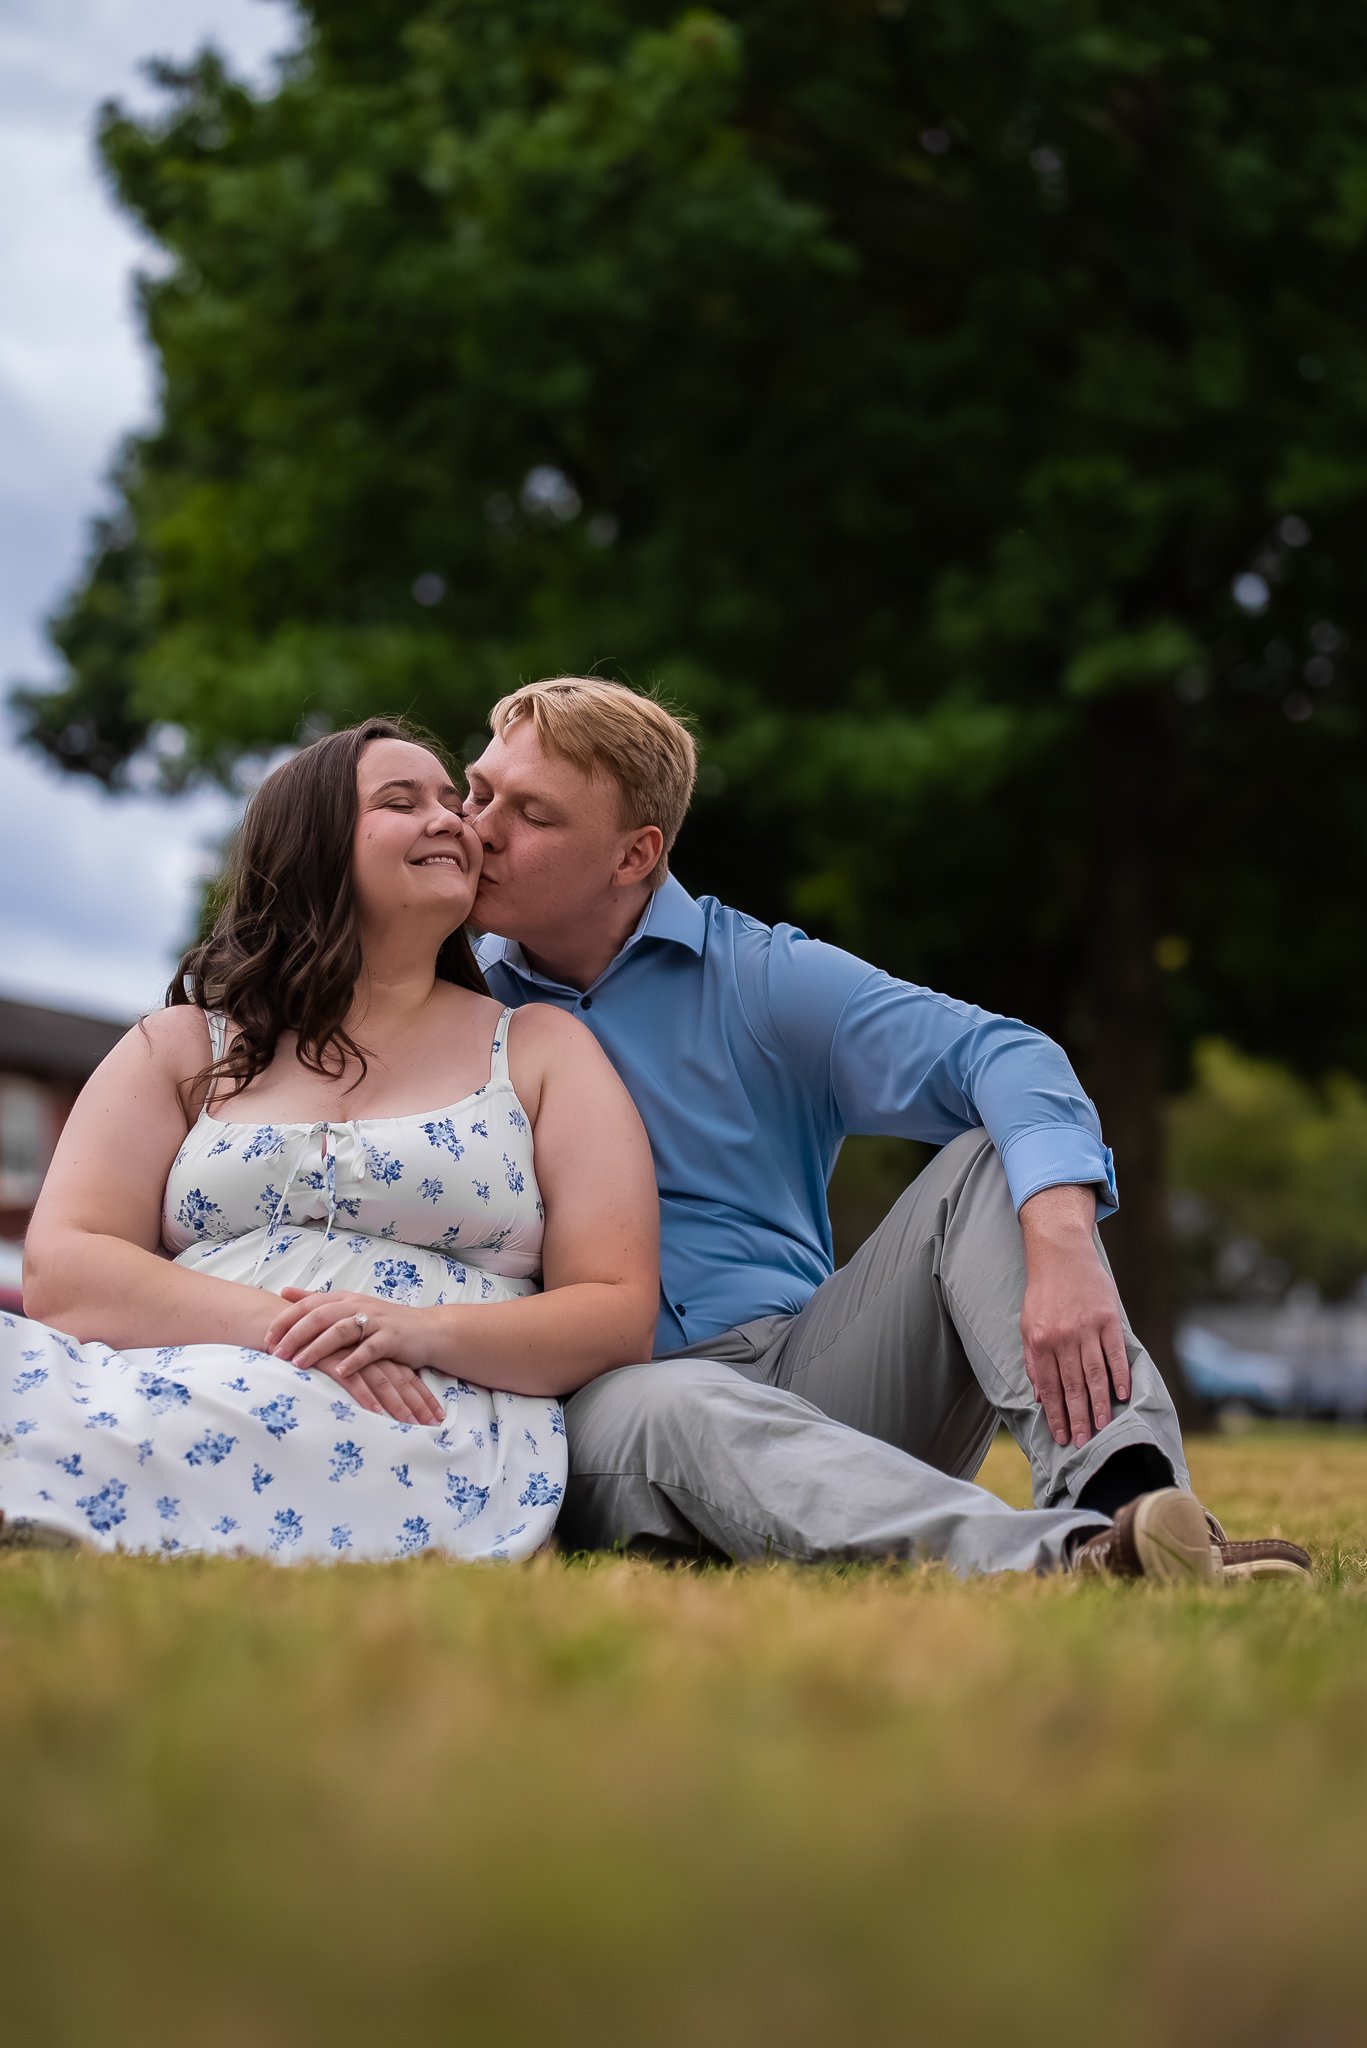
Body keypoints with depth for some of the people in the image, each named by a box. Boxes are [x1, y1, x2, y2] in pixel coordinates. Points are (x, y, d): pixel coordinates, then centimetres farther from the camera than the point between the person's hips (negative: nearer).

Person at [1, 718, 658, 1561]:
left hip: (430, 1424, -2)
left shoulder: (541, 1049, 19)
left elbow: (622, 1312, 9)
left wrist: (426, 1331, -12)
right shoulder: (184, 1046, 21)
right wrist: (276, 1324, -14)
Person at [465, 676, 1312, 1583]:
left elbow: (1003, 1058, -11)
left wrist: (1062, 1244, -31)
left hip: (808, 1375, 2)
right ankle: (1058, 1555, -57)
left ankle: (1123, 1494, -41)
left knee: (990, 1162, -16)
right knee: (664, 1407, -37)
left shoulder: (759, 978, 5)